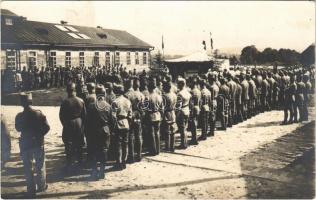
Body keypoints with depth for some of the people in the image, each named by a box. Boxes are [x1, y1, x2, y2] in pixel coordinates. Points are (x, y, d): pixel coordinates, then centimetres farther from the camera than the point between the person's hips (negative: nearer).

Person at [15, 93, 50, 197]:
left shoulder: (19, 116, -12)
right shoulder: (39, 113, -11)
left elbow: (18, 129, 4)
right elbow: (46, 127, -10)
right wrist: (40, 135, 5)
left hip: (25, 144, -1)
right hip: (38, 143, 1)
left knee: (28, 169, 10)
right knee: (40, 166, 18)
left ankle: (31, 191, 14)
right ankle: (42, 186, 30)